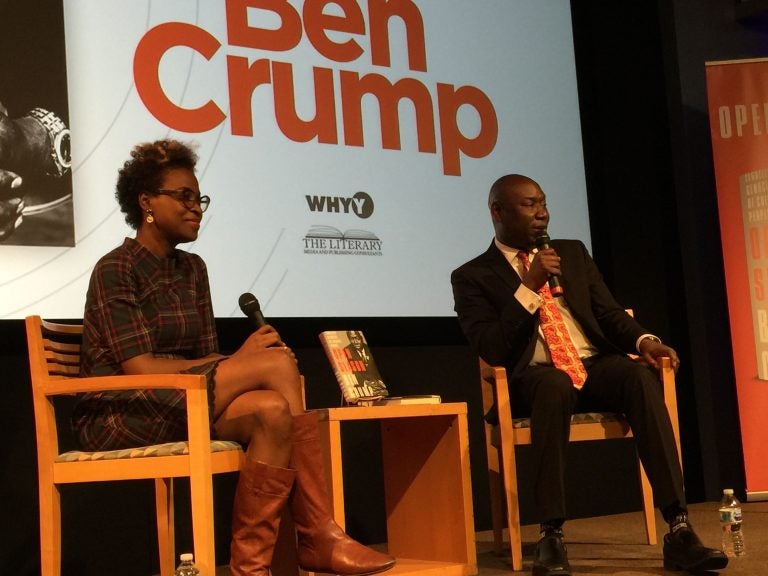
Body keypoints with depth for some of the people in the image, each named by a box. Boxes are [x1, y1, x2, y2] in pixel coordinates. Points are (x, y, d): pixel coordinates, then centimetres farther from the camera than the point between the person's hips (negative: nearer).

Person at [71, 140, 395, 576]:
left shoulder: (191, 269, 14)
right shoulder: (116, 270, -8)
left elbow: (207, 358, 9)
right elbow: (139, 368, -18)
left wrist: (232, 366, -15)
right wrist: (240, 362, -19)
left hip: (181, 404, 7)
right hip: (120, 415, -7)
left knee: (273, 411, -26)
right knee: (278, 365, -23)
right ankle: (320, 535, -19)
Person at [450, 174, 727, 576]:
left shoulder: (573, 253, 20)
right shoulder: (472, 276, 6)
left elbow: (608, 312, 14)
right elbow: (490, 350, -7)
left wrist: (644, 341, -8)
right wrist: (529, 285, -12)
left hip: (596, 366, 4)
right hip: (533, 378, -3)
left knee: (639, 374, -31)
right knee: (554, 385, -39)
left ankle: (678, 531, -34)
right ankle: (551, 537, -34)